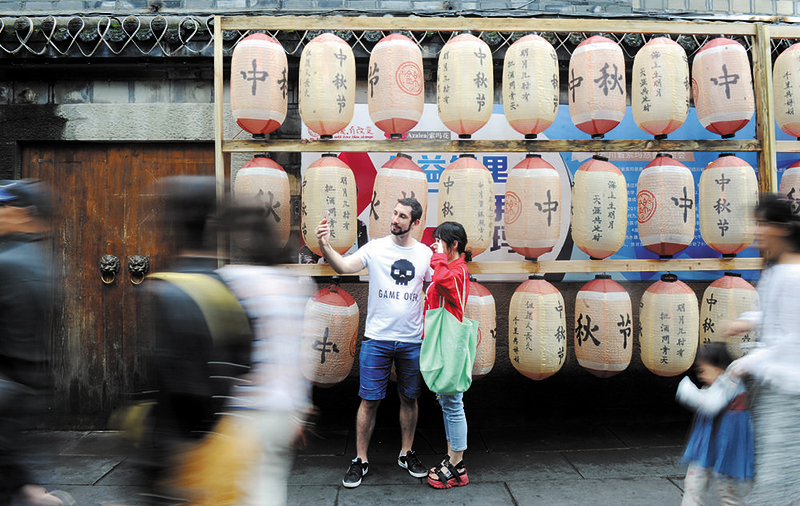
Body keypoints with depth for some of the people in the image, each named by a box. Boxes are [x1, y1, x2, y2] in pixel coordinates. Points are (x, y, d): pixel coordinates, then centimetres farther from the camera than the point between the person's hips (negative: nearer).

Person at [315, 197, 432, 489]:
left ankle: (406, 454, 31)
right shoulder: (375, 248, -4)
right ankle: (360, 460, 17)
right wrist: (325, 247, -35)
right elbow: (344, 267, -18)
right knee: (370, 400, 2)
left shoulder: (425, 254, 4)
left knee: (409, 398, 13)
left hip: (412, 341, 2)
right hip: (377, 339, -2)